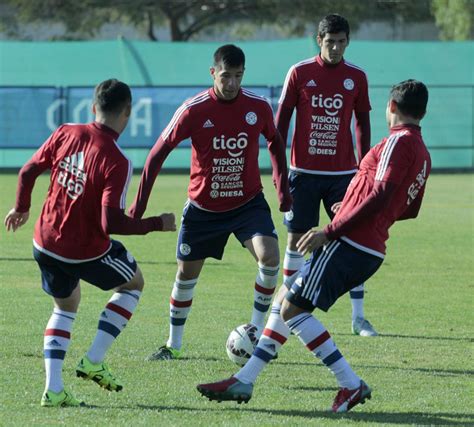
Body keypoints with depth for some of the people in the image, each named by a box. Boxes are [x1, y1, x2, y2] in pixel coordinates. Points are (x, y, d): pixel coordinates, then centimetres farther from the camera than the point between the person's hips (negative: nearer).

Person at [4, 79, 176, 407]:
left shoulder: (65, 134, -6)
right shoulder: (116, 161, -22)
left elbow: (27, 172, 4)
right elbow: (111, 223, -27)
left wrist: (21, 208, 23)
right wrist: (157, 224, -14)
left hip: (45, 244, 5)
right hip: (88, 251, -5)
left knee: (66, 306, 28)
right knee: (133, 284, 23)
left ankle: (53, 389, 12)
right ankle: (94, 361, 14)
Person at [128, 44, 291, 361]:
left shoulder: (258, 106, -10)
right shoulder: (194, 110, -16)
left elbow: (276, 142, 10)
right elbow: (159, 153, -9)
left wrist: (283, 188, 5)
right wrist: (140, 203, -10)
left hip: (248, 201, 0)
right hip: (203, 207, 0)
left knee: (269, 255, -23)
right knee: (187, 273, 7)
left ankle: (257, 331, -6)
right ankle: (174, 344, 27)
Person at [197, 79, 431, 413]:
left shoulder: (398, 141, -11)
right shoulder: (422, 154, 17)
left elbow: (380, 194, -21)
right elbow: (409, 209, 27)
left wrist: (331, 231, -19)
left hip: (349, 244, -10)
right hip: (370, 252, 10)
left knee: (293, 310, -11)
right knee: (287, 301, 15)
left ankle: (351, 385, -12)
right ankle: (244, 381, 16)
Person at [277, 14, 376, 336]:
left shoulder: (356, 77, 3)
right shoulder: (300, 73, -2)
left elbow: (363, 121, 10)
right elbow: (282, 119, 2)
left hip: (343, 173, 1)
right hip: (304, 172, -1)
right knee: (297, 237, 3)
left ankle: (358, 317, -1)